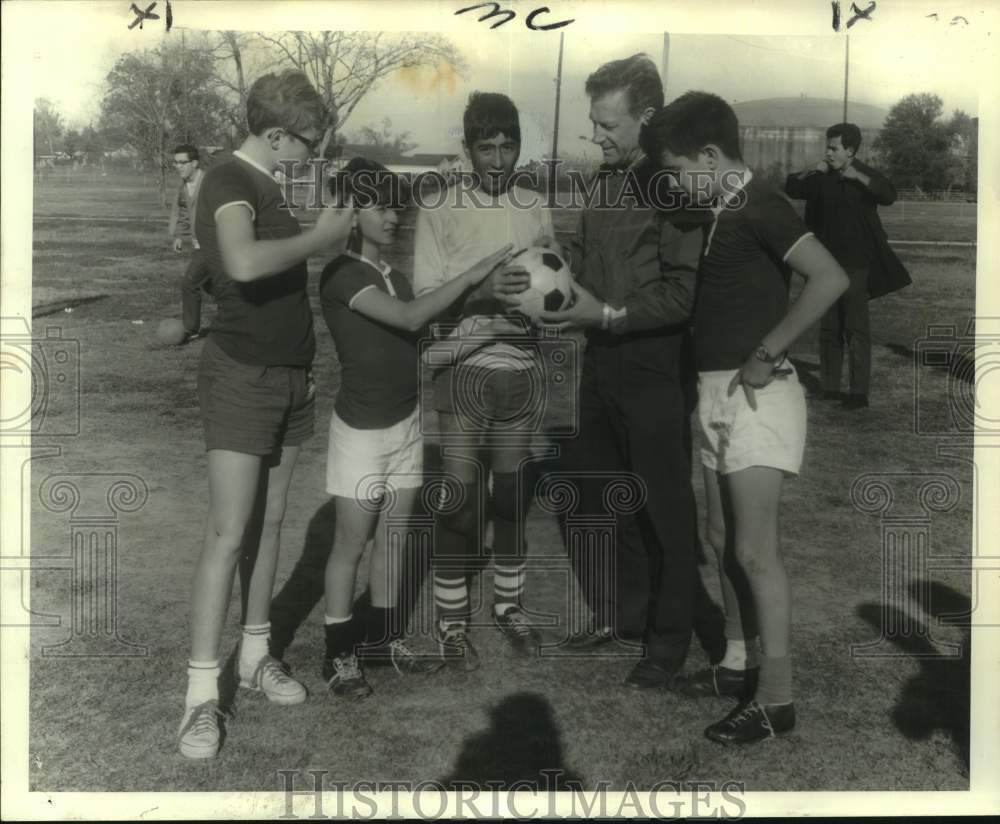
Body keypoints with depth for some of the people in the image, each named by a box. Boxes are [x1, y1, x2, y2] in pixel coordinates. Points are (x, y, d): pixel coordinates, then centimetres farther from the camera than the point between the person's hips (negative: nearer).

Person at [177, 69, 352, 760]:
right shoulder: (228, 180, -14)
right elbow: (243, 263, -33)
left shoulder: (267, 185, 13)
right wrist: (320, 236, -22)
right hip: (241, 375, -8)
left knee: (269, 524, 13)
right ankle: (203, 692, 0)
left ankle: (256, 655, 25)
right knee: (228, 534, -8)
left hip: (291, 376, 9)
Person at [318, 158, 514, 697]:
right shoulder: (341, 275, -14)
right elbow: (410, 317, -24)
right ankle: (339, 656, 15)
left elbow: (420, 341, 7)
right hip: (362, 428, -7)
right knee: (352, 543, 2)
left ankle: (385, 640, 26)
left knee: (393, 537, 13)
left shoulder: (396, 277, 11)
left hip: (407, 421, 7)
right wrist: (472, 275, -23)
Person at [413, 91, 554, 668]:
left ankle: (510, 603, 28)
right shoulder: (441, 210, -3)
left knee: (513, 494, 12)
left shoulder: (536, 210, 8)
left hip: (522, 370, 4)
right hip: (465, 369, -3)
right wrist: (483, 290, -26)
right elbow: (425, 296, -9)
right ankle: (453, 622, 13)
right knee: (459, 498, 0)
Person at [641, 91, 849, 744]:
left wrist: (767, 353, -20)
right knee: (723, 539, 15)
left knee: (756, 551, -6)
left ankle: (776, 699, 4)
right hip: (718, 394, 9)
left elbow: (830, 279, -25)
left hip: (755, 396, -9)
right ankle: (739, 663, 29)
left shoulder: (758, 205, -13)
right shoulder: (725, 212, 14)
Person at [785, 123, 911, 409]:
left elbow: (888, 195, -22)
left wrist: (858, 176, -32)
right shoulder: (822, 179, 9)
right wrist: (810, 171, -7)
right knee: (829, 329, 10)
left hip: (855, 264, -5)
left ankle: (859, 393, -6)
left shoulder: (866, 176, -5)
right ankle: (829, 387, 17)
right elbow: (791, 188, 10)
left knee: (856, 329, -8)